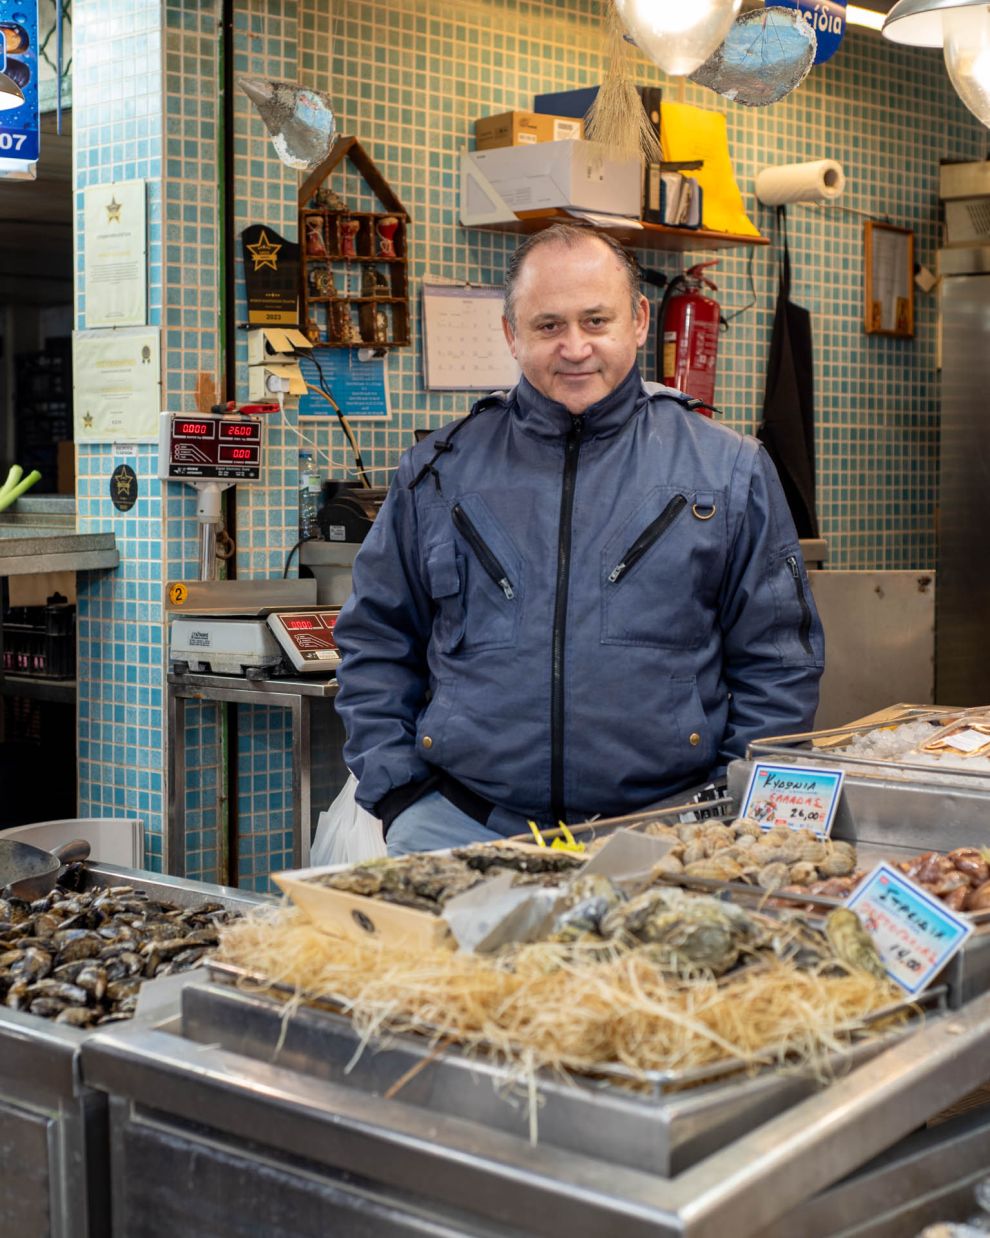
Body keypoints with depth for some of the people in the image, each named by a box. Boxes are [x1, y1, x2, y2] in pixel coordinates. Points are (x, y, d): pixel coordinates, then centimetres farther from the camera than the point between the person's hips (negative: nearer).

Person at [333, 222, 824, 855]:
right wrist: (396, 790, 4)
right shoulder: (441, 470, 12)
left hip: (662, 821, 0)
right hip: (462, 820, 1)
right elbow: (375, 643, 16)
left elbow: (779, 661, 9)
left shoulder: (730, 471, 8)